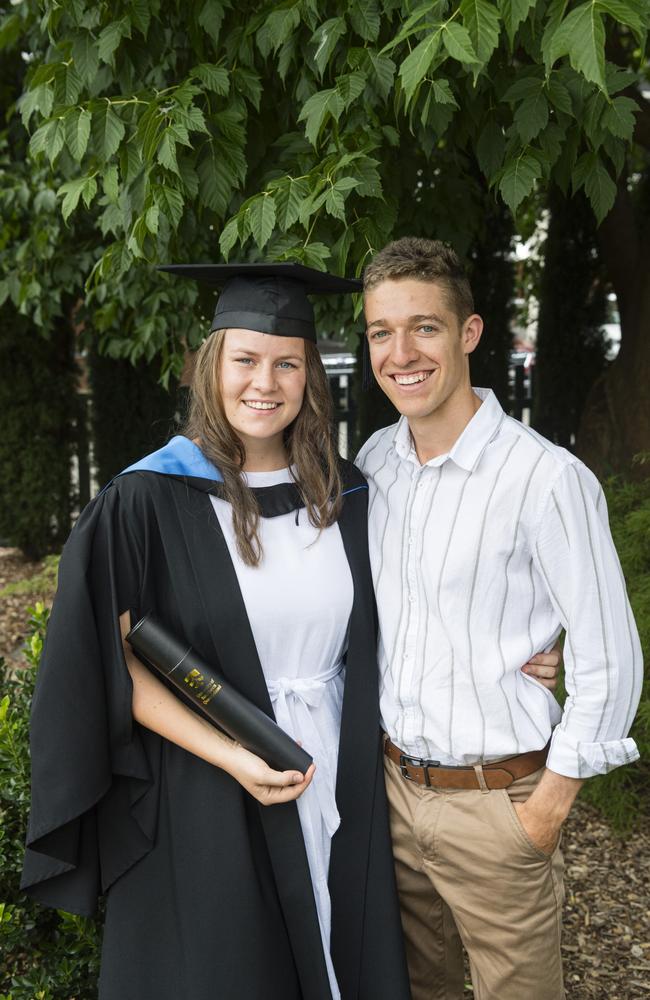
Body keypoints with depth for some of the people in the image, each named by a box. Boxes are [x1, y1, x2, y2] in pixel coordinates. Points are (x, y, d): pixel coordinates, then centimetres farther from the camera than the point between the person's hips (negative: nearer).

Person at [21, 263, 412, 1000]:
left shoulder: (345, 495, 4)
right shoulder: (149, 500, -10)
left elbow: (386, 635, 12)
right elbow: (109, 663, -11)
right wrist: (232, 759, -18)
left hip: (341, 796, 4)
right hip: (205, 810, -4)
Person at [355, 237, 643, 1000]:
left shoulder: (546, 480, -20)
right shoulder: (373, 461, 0)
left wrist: (546, 811, -12)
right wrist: (374, 754, 10)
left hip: (496, 799, -5)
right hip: (393, 785, 6)